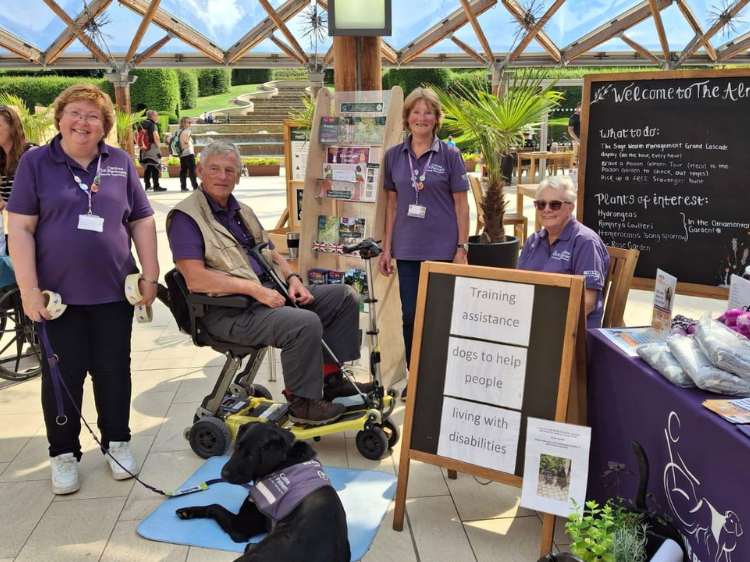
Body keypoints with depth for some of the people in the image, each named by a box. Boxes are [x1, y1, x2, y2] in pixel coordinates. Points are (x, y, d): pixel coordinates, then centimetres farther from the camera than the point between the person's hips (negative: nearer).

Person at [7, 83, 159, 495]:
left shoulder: (120, 163, 7)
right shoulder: (35, 162, 1)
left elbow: (142, 223, 8)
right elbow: (20, 229, -4)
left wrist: (150, 277, 1)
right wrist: (29, 290, -11)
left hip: (114, 291, 2)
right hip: (58, 293, -2)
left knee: (114, 370, 10)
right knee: (62, 375, 7)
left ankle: (117, 441, 27)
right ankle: (64, 453, 23)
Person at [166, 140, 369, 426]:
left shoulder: (242, 211, 20)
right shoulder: (186, 217, -8)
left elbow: (271, 254, 23)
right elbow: (196, 279, -20)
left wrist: (293, 279, 1)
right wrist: (255, 289, -23)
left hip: (269, 292, 9)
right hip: (229, 311, -9)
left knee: (344, 296, 4)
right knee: (305, 323, -32)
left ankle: (330, 378, 9)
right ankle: (302, 402, -10)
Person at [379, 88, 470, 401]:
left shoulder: (449, 155, -1)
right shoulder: (394, 156, 7)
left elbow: (461, 205, -2)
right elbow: (392, 204, 10)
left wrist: (462, 249, -8)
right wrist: (386, 248, 6)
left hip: (442, 248, -3)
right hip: (407, 250, 3)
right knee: (410, 316, 8)